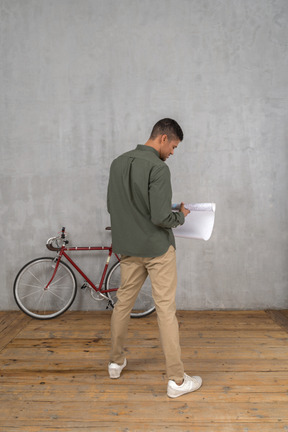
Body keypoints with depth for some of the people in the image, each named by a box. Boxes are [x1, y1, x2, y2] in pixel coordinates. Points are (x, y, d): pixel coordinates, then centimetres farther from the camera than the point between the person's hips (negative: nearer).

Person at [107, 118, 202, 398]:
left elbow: (111, 206, 12)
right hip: (157, 249, -7)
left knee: (123, 303, 18)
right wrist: (180, 216, -4)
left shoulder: (118, 163, 6)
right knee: (166, 310, 0)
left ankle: (116, 361, 34)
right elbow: (160, 217, -23)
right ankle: (176, 380, 9)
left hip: (128, 248, 7)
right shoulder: (158, 168, -18)